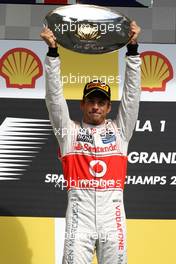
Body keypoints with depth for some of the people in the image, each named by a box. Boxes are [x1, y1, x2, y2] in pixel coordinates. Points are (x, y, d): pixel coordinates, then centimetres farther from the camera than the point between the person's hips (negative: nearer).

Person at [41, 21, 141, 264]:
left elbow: (132, 94, 12)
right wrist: (53, 52, -1)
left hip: (112, 211, 1)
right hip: (80, 210, -1)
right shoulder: (69, 130, 16)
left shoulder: (119, 130, 19)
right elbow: (54, 95, 8)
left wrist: (132, 48, 5)